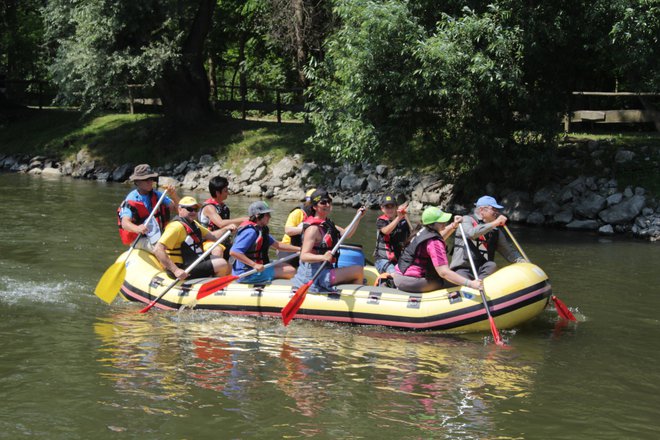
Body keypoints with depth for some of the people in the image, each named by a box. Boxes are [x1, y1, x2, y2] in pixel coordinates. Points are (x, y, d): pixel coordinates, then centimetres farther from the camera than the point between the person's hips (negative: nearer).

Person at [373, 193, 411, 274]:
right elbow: (386, 231, -23)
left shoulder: (403, 222, 8)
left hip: (399, 260, 3)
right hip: (383, 259, -3)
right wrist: (398, 218, -33)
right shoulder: (381, 221, 0)